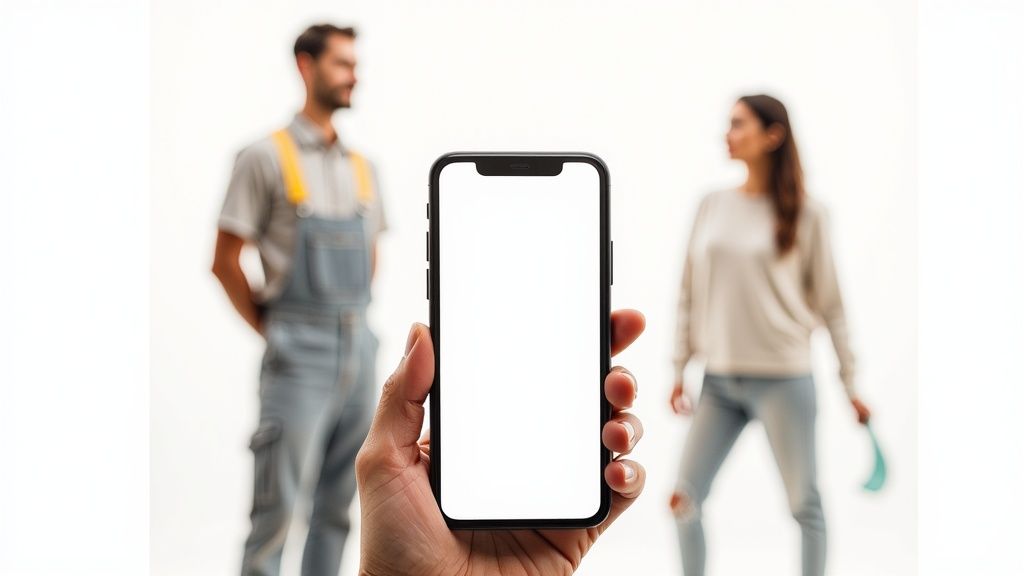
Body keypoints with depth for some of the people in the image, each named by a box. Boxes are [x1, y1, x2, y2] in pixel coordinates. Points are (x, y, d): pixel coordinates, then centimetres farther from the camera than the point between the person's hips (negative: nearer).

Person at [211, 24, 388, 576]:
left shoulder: (361, 167, 12)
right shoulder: (266, 157, -6)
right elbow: (224, 260, -5)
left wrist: (351, 318, 14)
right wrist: (269, 328, -2)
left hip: (359, 347, 6)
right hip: (300, 353, -6)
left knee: (338, 504, 12)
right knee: (278, 503, -1)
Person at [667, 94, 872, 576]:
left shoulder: (806, 215, -3)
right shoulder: (712, 207, 6)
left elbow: (829, 304, 1)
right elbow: (690, 295, 10)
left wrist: (850, 384, 2)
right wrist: (679, 370, 8)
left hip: (782, 380, -3)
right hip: (719, 380, 4)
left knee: (804, 505, 4)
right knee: (684, 499, 3)